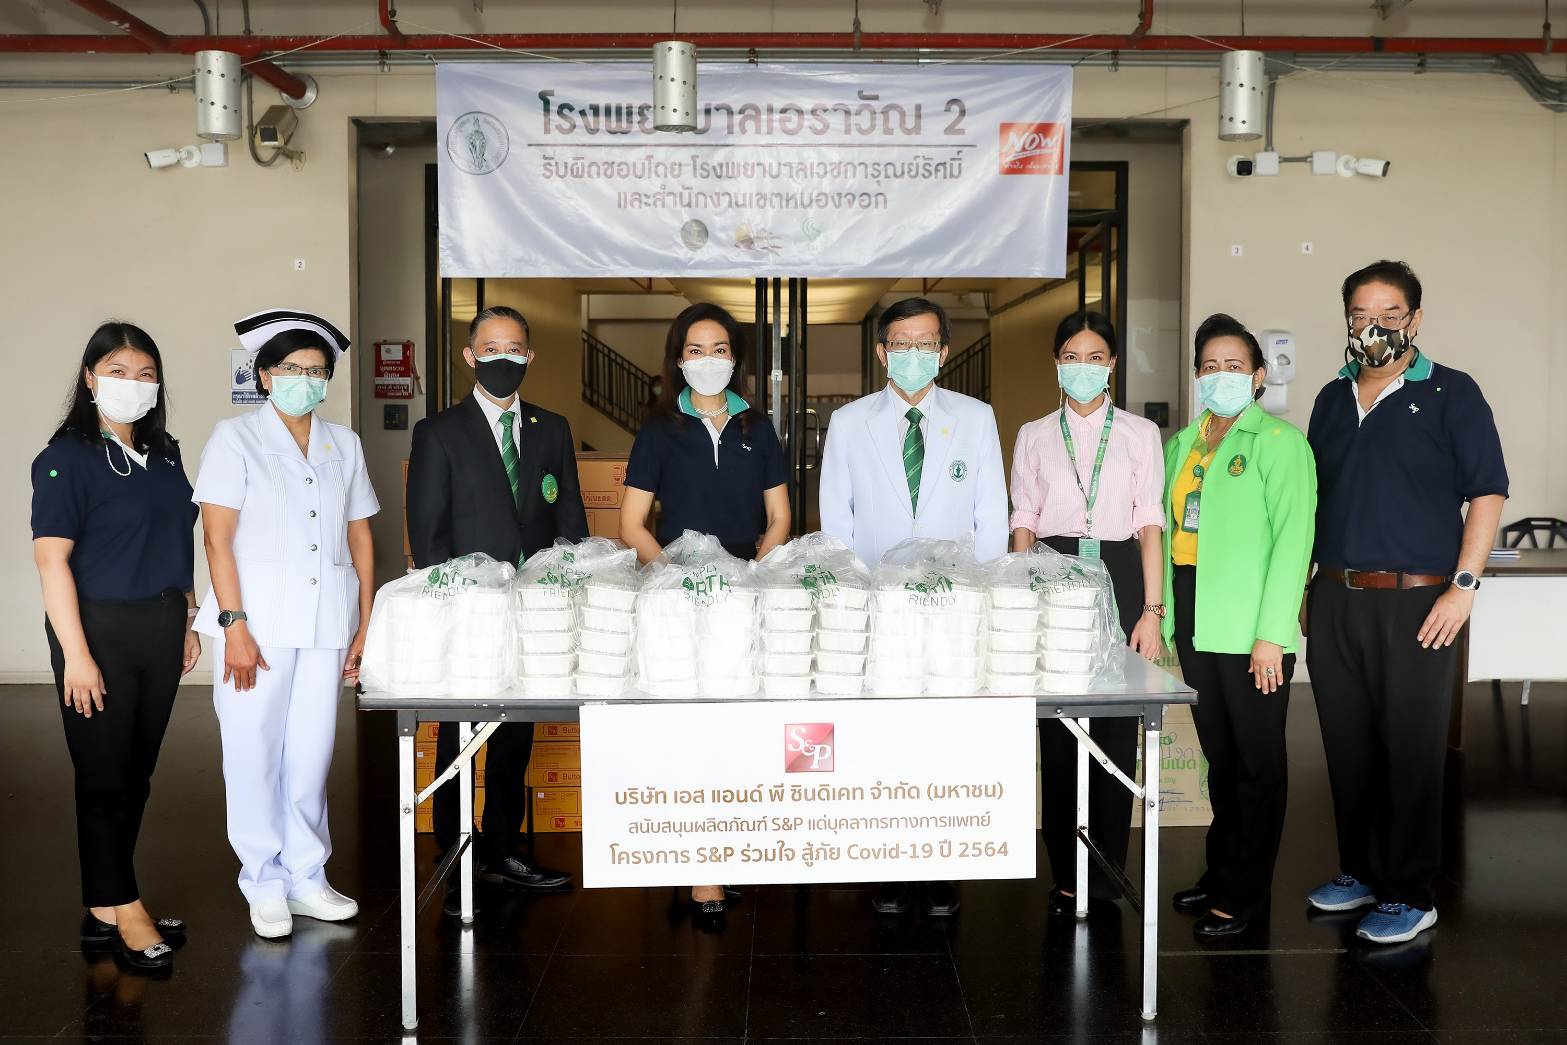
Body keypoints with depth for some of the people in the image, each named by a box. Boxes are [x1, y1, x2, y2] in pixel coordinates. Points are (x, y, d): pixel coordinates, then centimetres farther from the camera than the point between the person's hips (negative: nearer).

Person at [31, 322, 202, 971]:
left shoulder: (163, 456, 10)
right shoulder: (68, 457, -9)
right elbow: (51, 558, -13)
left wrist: (185, 624, 13)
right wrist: (75, 655, -18)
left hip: (160, 632, 6)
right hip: (100, 629, -6)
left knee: (136, 774, 12)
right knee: (105, 776, 2)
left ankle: (106, 908, 24)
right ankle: (122, 911, 14)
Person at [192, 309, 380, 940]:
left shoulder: (343, 445, 13)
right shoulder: (236, 438, 1)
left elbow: (360, 539, 14)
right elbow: (217, 537, -5)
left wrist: (365, 626, 9)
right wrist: (235, 624, -12)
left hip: (326, 624, 3)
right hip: (257, 622, -3)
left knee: (311, 756, 6)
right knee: (254, 754, 1)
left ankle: (306, 879, 19)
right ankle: (265, 886, 14)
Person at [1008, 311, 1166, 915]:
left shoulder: (1140, 434, 9)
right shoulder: (1034, 436, 11)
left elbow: (1151, 524, 4)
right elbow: (1023, 524, 9)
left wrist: (1153, 610, -4)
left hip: (1118, 576, -1)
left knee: (1116, 729, -1)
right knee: (1056, 733, 1)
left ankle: (1104, 879, 9)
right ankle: (1066, 875, 12)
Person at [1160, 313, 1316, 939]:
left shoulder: (1280, 442, -6)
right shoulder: (1182, 445, 14)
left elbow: (1292, 540, -12)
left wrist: (1271, 635, -17)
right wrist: (1162, 619, 8)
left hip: (1253, 630, -6)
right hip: (1195, 626, 6)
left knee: (1258, 763, 4)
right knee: (1219, 758, 15)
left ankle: (1246, 894, 13)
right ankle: (1221, 872, 28)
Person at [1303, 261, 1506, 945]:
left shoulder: (1450, 393, -1)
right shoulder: (1333, 399, 14)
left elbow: (1487, 491, -5)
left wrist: (1463, 585, -13)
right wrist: (1302, 585, 14)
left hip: (1415, 603, -5)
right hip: (1334, 600, 5)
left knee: (1412, 752, 0)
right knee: (1347, 747, 11)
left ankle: (1409, 895, 11)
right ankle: (1360, 871, 25)